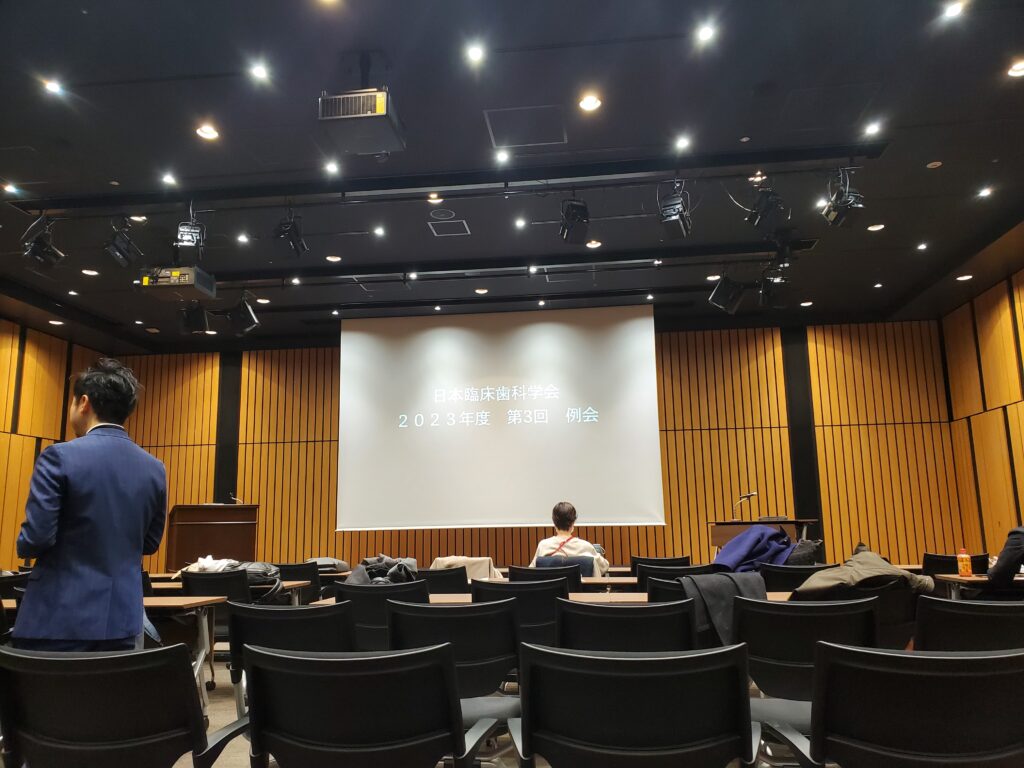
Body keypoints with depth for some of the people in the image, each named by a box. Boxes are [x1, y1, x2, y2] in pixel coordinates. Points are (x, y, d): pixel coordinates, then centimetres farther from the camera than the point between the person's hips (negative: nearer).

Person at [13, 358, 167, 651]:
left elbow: (36, 539, -13)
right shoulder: (155, 469, 4)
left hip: (60, 619, -4)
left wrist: (25, 543, 9)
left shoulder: (60, 457, -12)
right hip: (122, 619, 5)